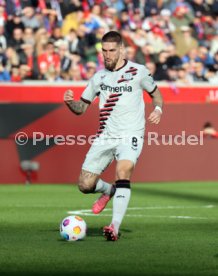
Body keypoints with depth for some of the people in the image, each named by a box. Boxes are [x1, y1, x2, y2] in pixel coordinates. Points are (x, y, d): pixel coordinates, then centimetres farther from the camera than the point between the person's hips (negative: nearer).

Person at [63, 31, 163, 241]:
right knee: (85, 185, -2)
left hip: (130, 136, -4)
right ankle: (108, 191, 34)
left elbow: (155, 93, 15)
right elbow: (81, 108, 15)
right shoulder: (99, 77, 9)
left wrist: (158, 109, -6)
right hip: (105, 137, 4)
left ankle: (115, 227, -35)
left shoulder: (138, 71, 1)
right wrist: (70, 102, -7)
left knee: (123, 172, -31)